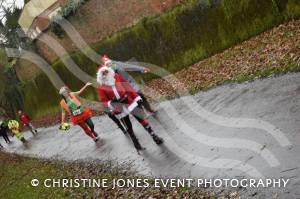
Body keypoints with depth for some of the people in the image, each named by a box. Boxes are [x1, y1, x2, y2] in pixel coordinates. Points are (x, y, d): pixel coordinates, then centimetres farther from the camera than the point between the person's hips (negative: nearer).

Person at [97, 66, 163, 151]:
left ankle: (154, 136, 16)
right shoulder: (101, 87, -8)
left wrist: (137, 97, 2)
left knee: (141, 119, 2)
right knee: (128, 126, 7)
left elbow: (128, 87, 4)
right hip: (118, 108, -2)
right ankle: (136, 144, 25)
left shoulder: (116, 77, -1)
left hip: (129, 101, 2)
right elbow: (104, 101, -9)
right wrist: (110, 104, -31)